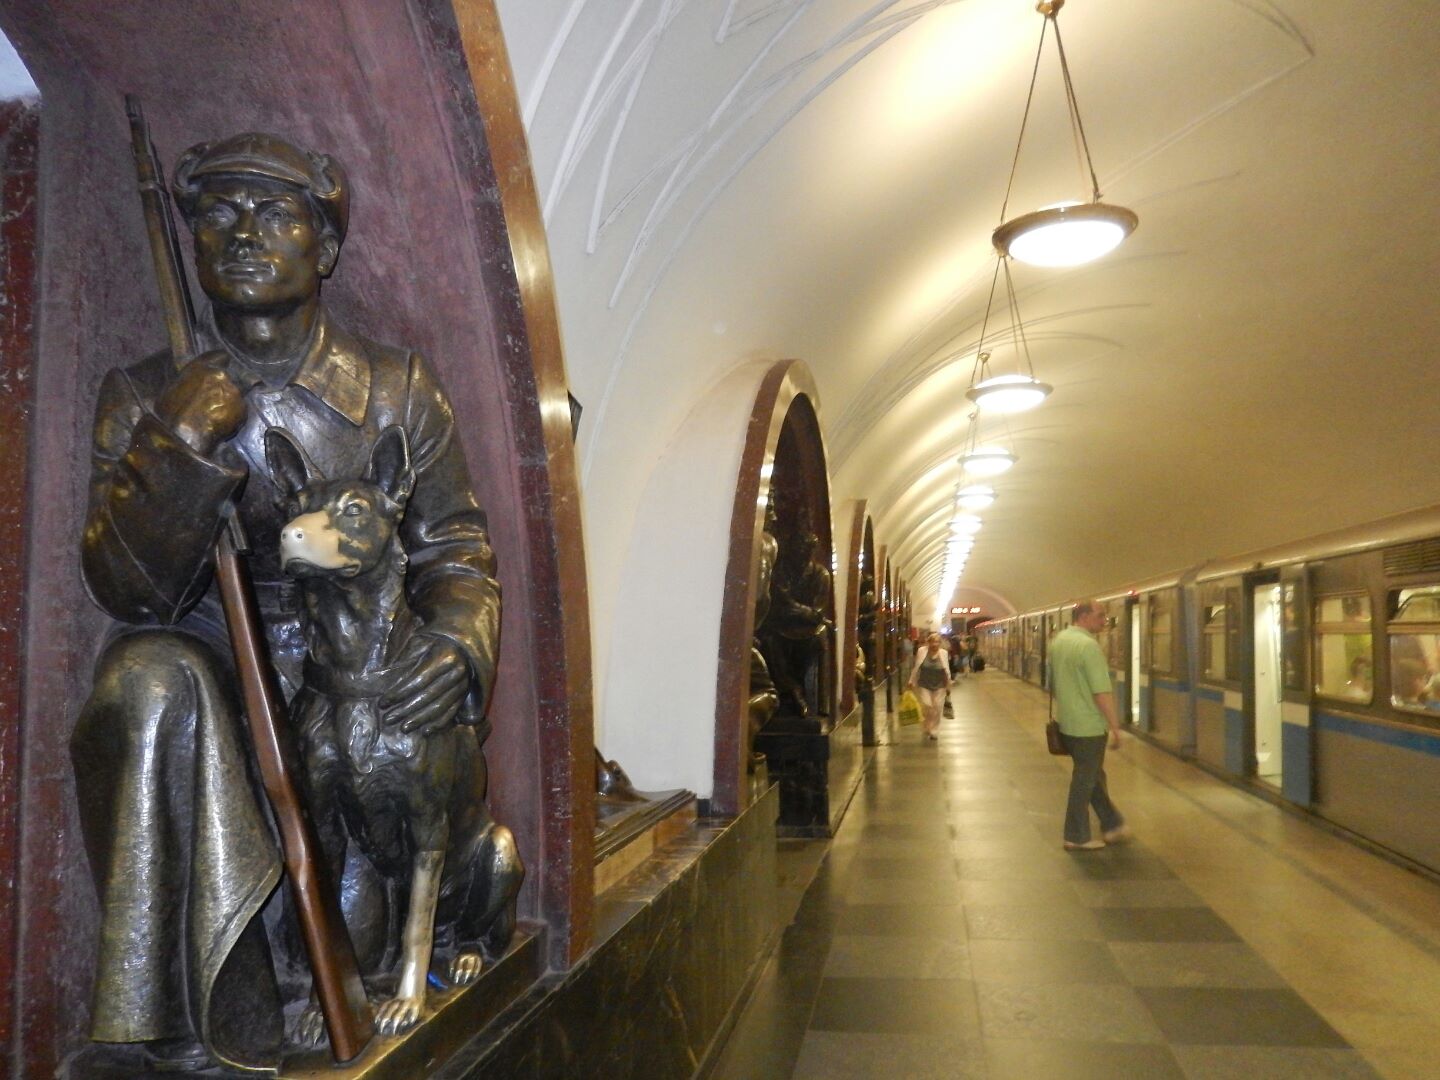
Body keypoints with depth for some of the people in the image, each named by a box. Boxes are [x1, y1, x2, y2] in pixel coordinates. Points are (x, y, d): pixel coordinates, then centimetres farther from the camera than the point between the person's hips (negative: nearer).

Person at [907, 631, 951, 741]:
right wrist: (911, 681, 5)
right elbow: (916, 668, 3)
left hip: (939, 686, 1)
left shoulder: (944, 653, -4)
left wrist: (948, 685, 7)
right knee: (926, 706, -7)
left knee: (936, 709, 3)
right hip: (924, 685, -1)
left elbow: (947, 671, 5)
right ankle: (927, 728, 17)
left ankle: (934, 731, 18)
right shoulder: (922, 651, -6)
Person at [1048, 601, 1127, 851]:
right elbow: (1102, 692, -23)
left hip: (1067, 724, 8)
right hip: (1089, 726, -8)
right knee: (1084, 781, 4)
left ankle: (1112, 825, 31)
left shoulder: (1058, 640, 6)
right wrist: (1115, 728, -16)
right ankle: (1077, 837, 14)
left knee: (1094, 775, 20)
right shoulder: (1088, 645, -21)